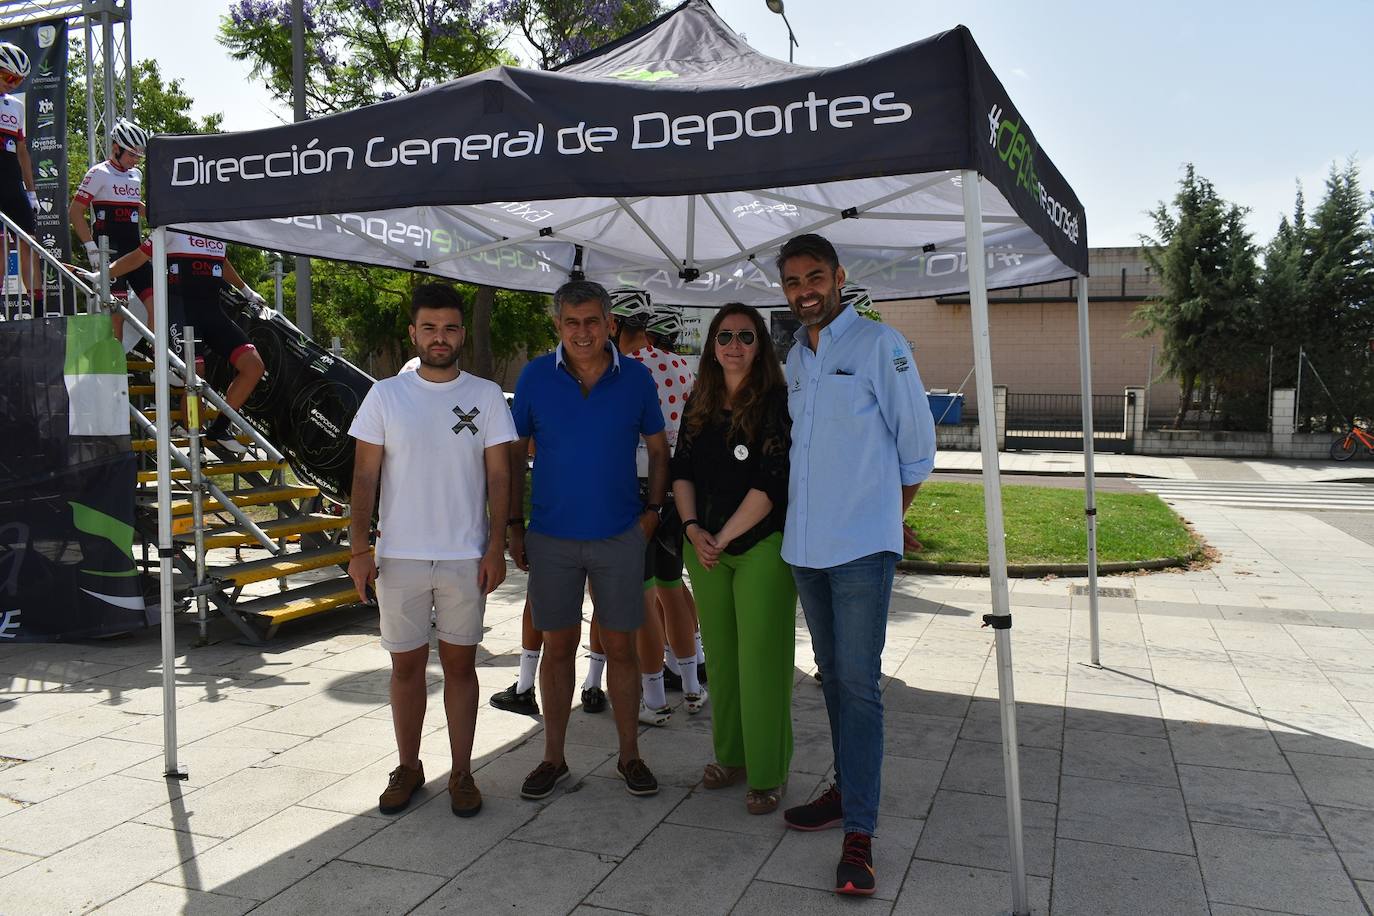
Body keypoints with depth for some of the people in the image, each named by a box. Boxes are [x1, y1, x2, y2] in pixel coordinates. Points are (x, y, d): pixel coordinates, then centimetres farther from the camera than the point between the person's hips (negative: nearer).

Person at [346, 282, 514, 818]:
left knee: (460, 663, 8)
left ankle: (461, 773, 20)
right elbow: (364, 477, 2)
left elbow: (499, 477, 1)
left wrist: (495, 548, -6)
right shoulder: (385, 395, 3)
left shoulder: (486, 395, 2)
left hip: (466, 556, 0)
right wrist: (359, 548, -4)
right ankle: (408, 768, 27)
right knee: (406, 664, 10)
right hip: (399, 555, 1)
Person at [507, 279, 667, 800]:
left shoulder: (635, 378, -1)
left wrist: (652, 510, -1)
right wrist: (513, 527, 1)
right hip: (551, 537, 0)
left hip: (619, 537, 0)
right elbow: (515, 454, 4)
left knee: (620, 646, 7)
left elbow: (658, 449, 9)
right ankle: (553, 759, 23)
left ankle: (630, 756, 22)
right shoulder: (536, 376, -2)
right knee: (558, 646, 9)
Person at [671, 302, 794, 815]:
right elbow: (682, 469, 10)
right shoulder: (700, 403, 11)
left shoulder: (778, 402, -7)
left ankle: (767, 774, 9)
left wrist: (723, 537, -14)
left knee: (761, 660, -3)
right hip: (705, 548, 6)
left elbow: (773, 481, -14)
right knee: (721, 655, 13)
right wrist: (693, 528, -5)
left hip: (763, 547, -5)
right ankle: (731, 756, 27)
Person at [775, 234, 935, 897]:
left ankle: (859, 834, -2)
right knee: (832, 677, 15)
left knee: (858, 684, -7)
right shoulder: (794, 359, 14)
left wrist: (887, 514, 6)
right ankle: (848, 788, 30)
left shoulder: (880, 345, -6)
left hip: (861, 547, -6)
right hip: (804, 544, 6)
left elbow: (917, 443, -2)